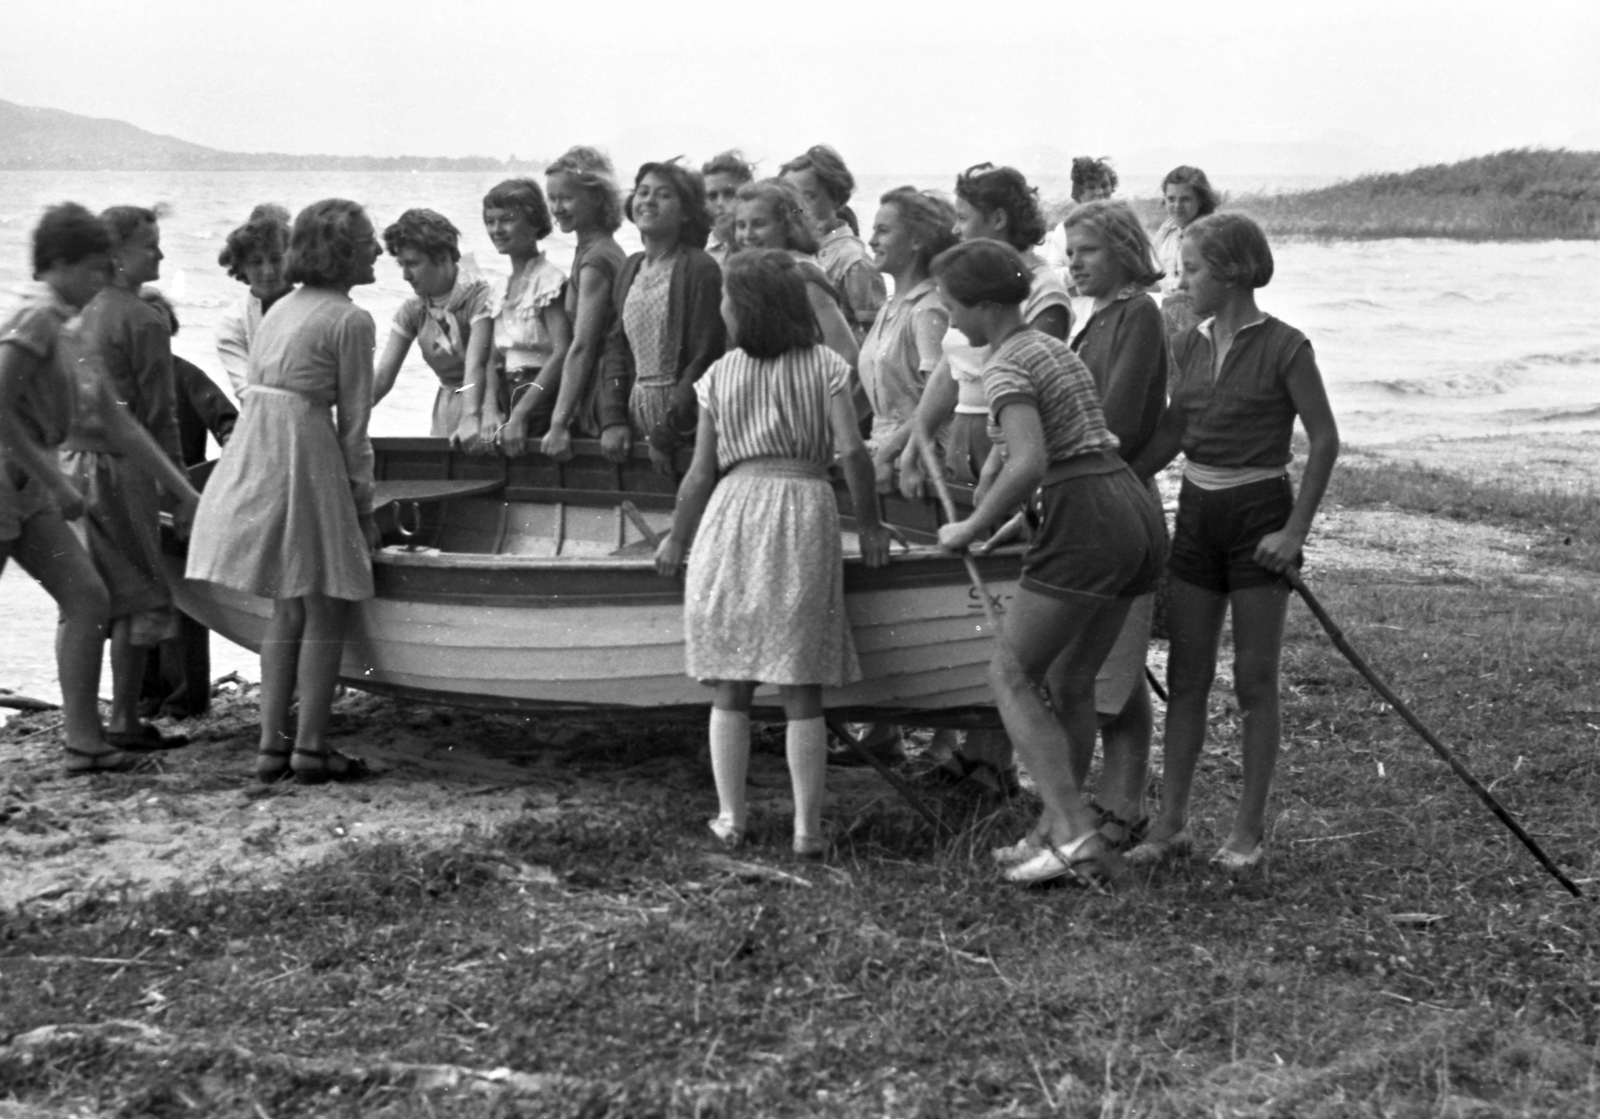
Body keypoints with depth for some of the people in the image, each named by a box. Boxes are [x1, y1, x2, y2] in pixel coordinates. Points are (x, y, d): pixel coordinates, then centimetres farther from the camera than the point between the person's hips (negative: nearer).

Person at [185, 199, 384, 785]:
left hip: (254, 451, 8)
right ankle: (310, 747, 3)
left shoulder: (283, 309, 17)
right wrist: (363, 504, -1)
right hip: (303, 455, -8)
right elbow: (353, 423, -9)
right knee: (327, 610, 1)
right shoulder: (350, 320, -8)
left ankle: (272, 743, 16)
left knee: (287, 609, 15)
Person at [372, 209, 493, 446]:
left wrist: (470, 418, -42)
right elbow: (383, 375, -3)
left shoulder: (478, 295, -15)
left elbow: (475, 364, -28)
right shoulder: (412, 311, 3)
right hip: (445, 407, 5)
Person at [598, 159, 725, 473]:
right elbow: (615, 349, 12)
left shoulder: (701, 268, -9)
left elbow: (704, 359, -15)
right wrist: (612, 420, -1)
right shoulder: (631, 269, 12)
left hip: (685, 429, -6)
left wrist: (666, 435, -16)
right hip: (635, 416, 6)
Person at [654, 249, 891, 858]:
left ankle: (729, 817, 10)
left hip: (733, 511, 1)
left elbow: (700, 473, 5)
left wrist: (677, 538, 17)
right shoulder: (824, 364, 4)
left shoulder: (719, 374, 6)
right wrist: (868, 522, 6)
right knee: (802, 691, 3)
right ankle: (807, 826, 2)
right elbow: (851, 449, -5)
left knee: (729, 686, 9)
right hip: (804, 513, 0)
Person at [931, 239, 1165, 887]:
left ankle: (1077, 836, -12)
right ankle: (1059, 829, 19)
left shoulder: (1006, 366, -7)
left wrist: (970, 530, -13)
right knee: (1071, 682, 15)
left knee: (1011, 675, -3)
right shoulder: (1052, 347, 23)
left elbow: (1028, 464, -23)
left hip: (1083, 518, -9)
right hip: (1137, 512, 9)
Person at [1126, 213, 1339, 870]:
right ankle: (1171, 822, 14)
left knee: (1255, 681, 3)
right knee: (1185, 675, 7)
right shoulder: (1189, 346, 6)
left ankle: (1249, 828, 13)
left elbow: (1324, 439, -10)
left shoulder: (1282, 347, -11)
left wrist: (1296, 530, -14)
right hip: (1197, 514, 6)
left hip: (1259, 517, -6)